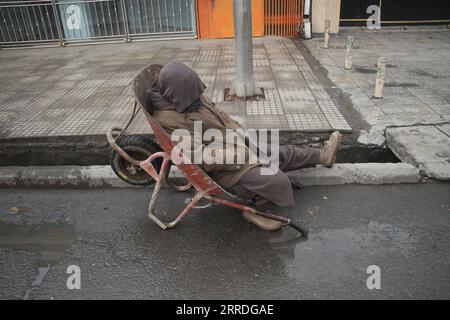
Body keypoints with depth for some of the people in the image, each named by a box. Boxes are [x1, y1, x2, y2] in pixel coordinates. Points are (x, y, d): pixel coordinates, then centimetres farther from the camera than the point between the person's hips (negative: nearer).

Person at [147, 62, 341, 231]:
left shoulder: (190, 98, 0)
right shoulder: (170, 120, -26)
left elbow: (220, 116, 14)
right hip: (221, 169, -9)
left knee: (281, 153, 15)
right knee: (277, 181, -18)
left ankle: (322, 155, 33)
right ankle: (256, 210, 7)